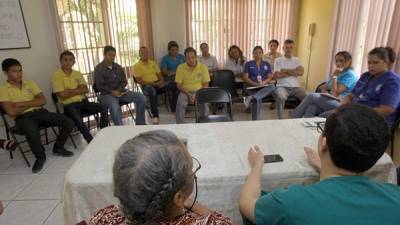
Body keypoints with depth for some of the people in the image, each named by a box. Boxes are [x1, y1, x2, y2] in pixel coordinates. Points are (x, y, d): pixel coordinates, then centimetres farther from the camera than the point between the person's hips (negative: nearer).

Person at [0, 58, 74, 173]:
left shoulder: (30, 83, 13)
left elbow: (42, 100, 3)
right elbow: (11, 112, -12)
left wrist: (22, 104, -9)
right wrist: (32, 103, -2)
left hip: (40, 112, 4)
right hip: (23, 118, -4)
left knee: (69, 123, -14)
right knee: (33, 133, -39)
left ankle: (58, 147, 11)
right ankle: (40, 157, -7)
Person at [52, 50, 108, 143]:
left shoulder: (78, 74, 12)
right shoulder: (57, 75, -3)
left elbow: (85, 89, 1)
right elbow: (62, 95, -13)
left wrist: (71, 90, -11)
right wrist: (79, 91, -4)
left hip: (83, 102, 5)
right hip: (69, 105, -5)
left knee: (104, 108, -15)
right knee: (78, 121, -35)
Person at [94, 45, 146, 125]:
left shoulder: (118, 67, 13)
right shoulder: (99, 68, -2)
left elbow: (124, 81, 12)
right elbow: (99, 86, -8)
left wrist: (118, 90, -8)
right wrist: (112, 92, -19)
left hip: (120, 91, 5)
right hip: (107, 94, -5)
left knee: (141, 98, -13)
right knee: (115, 106, -40)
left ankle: (140, 125, -4)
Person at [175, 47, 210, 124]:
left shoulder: (203, 67, -4)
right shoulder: (180, 68, -3)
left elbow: (206, 84, -1)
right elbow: (179, 84, -2)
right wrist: (188, 94, -16)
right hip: (185, 91, 0)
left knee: (204, 102, -29)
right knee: (180, 103, -29)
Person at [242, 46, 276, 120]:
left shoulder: (266, 64, 19)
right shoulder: (248, 64, 11)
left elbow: (270, 77, 11)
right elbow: (245, 77, 1)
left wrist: (264, 82, -12)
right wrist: (256, 84, -15)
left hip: (264, 87, 3)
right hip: (251, 87, -2)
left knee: (272, 86, -34)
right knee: (258, 99, -35)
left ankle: (251, 98, -47)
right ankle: (255, 120, -30)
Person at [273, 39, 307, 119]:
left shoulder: (297, 60, 15)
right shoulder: (278, 60, 7)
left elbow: (301, 72, -4)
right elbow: (276, 76, -7)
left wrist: (285, 70, -6)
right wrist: (293, 72, -2)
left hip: (295, 86, 3)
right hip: (282, 86, -3)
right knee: (281, 97, -36)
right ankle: (280, 119, -20)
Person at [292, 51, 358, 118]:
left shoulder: (350, 74, -4)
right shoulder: (339, 74, 23)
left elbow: (336, 93, -15)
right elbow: (323, 87, 18)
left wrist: (334, 76, -9)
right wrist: (326, 93, -5)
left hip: (341, 105, -8)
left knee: (312, 96, -23)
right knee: (312, 107, -26)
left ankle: (293, 119, -19)